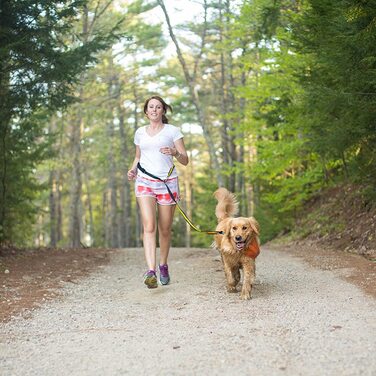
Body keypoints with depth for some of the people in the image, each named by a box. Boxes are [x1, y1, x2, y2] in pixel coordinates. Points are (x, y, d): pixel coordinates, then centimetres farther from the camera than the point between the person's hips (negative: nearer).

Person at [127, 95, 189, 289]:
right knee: (149, 226, -17)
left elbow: (185, 160, 0)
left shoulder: (172, 131, 4)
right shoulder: (140, 132, 13)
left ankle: (163, 265, 29)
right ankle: (151, 272, -26)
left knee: (165, 230, 6)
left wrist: (174, 152, -21)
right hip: (144, 182, 1)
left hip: (167, 183, -1)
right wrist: (133, 169, 5)